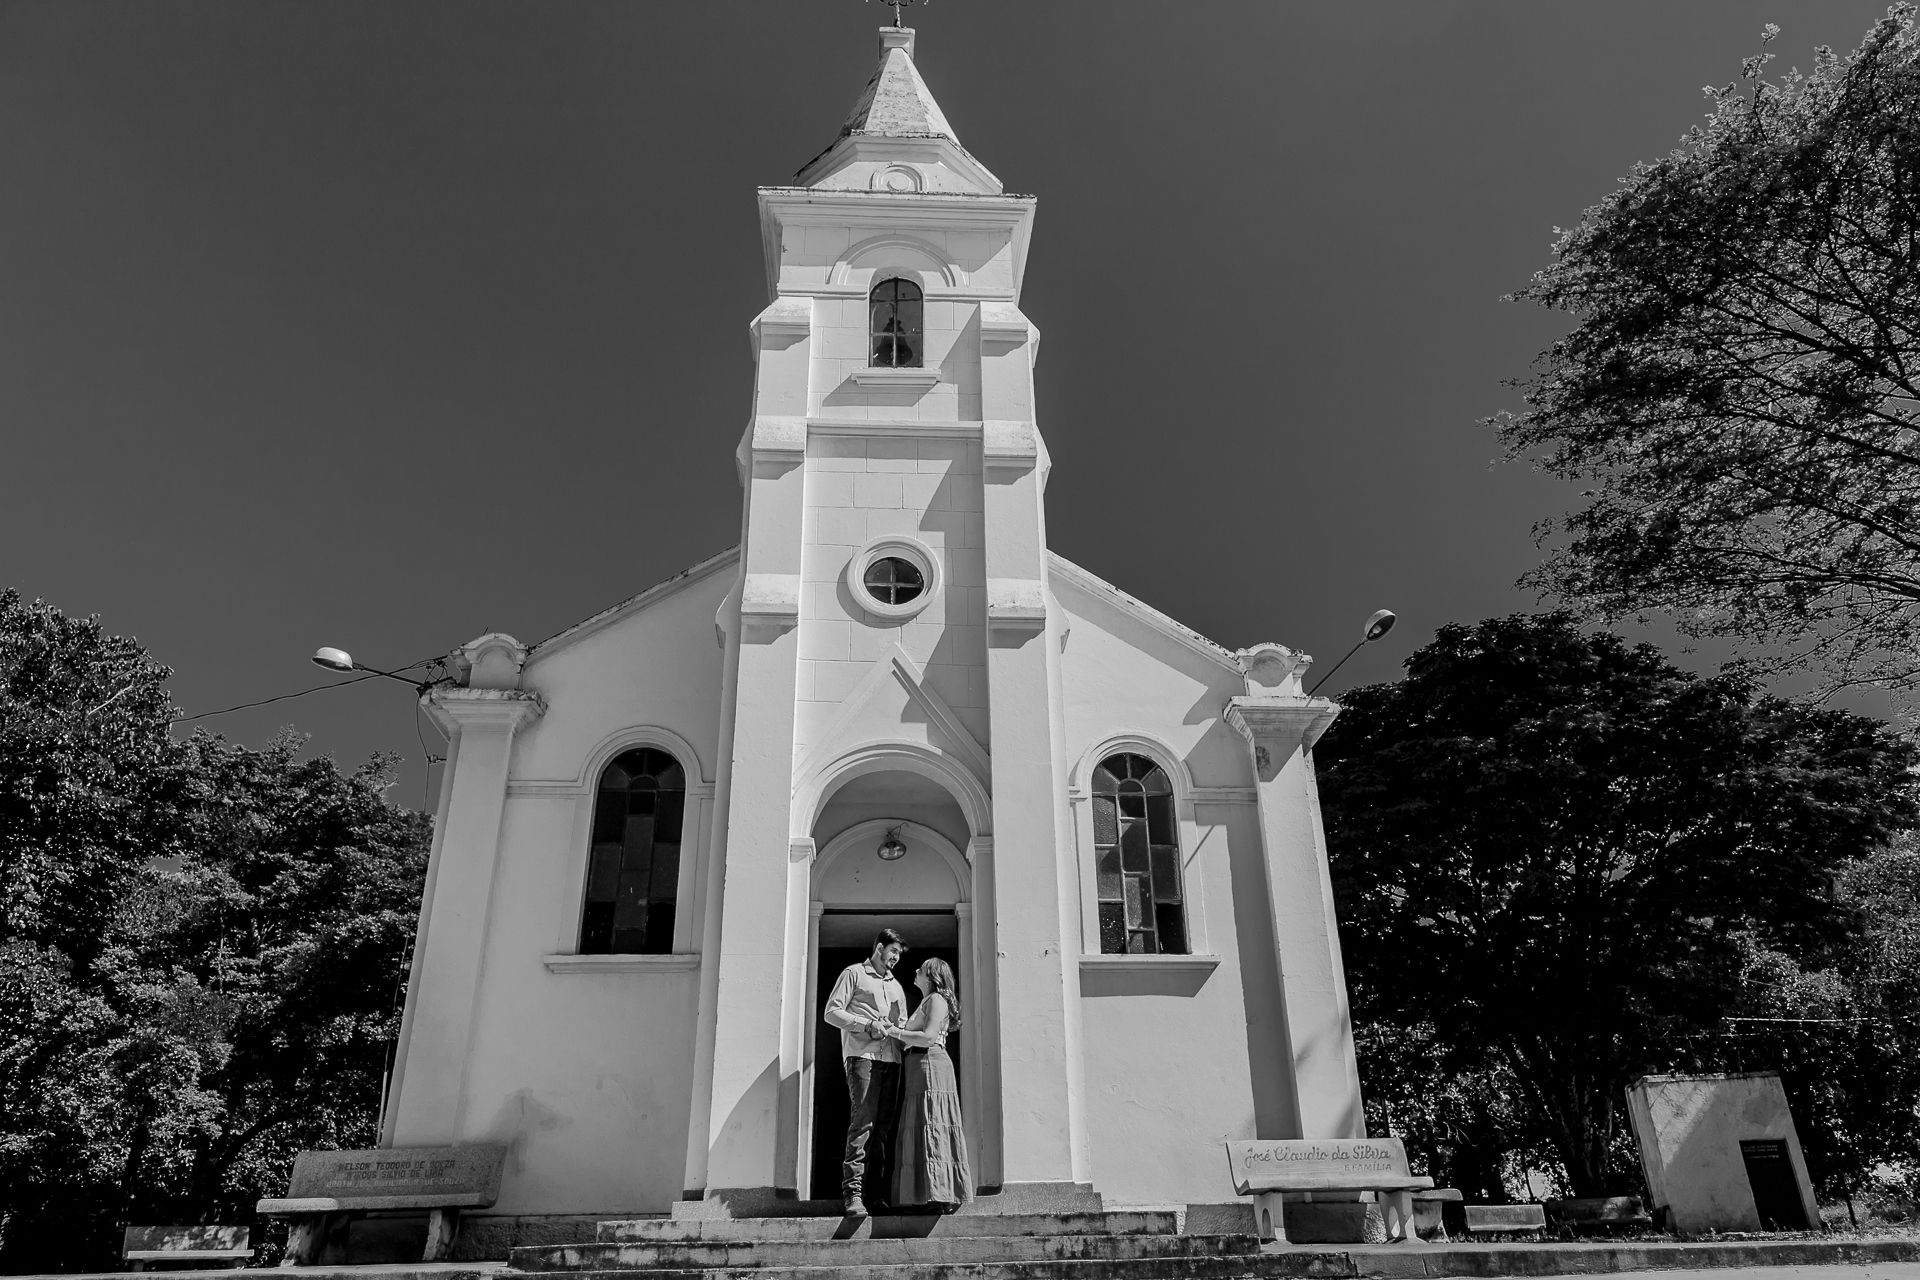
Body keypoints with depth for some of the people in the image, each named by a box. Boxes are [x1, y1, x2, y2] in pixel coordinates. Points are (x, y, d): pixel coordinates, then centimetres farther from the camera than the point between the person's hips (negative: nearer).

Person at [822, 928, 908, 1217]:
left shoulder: (896, 986, 27)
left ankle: (877, 1191, 4)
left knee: (884, 1125, 1)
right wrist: (868, 1025, -10)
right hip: (862, 1055, -6)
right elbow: (832, 1011, 0)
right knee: (862, 1122, -14)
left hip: (891, 1059, 6)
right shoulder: (854, 974, 8)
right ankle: (852, 1193, -14)